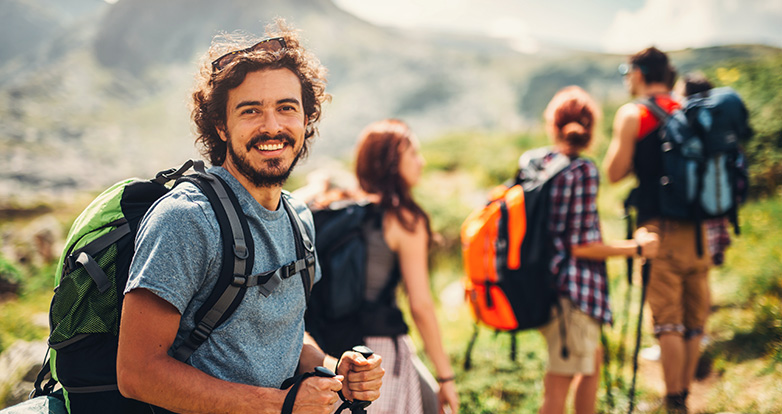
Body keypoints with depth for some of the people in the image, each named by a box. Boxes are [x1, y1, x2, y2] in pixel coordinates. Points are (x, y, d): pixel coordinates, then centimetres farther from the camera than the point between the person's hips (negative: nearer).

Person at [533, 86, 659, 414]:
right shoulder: (583, 171, -14)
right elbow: (581, 246, -16)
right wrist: (637, 247, -6)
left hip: (542, 284, 8)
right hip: (571, 289, -8)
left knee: (593, 357, 27)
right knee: (558, 388, -3)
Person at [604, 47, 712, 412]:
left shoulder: (632, 114, -3)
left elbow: (614, 172, -4)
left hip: (662, 229, -6)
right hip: (700, 228, 6)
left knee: (668, 322, -3)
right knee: (693, 322, 11)